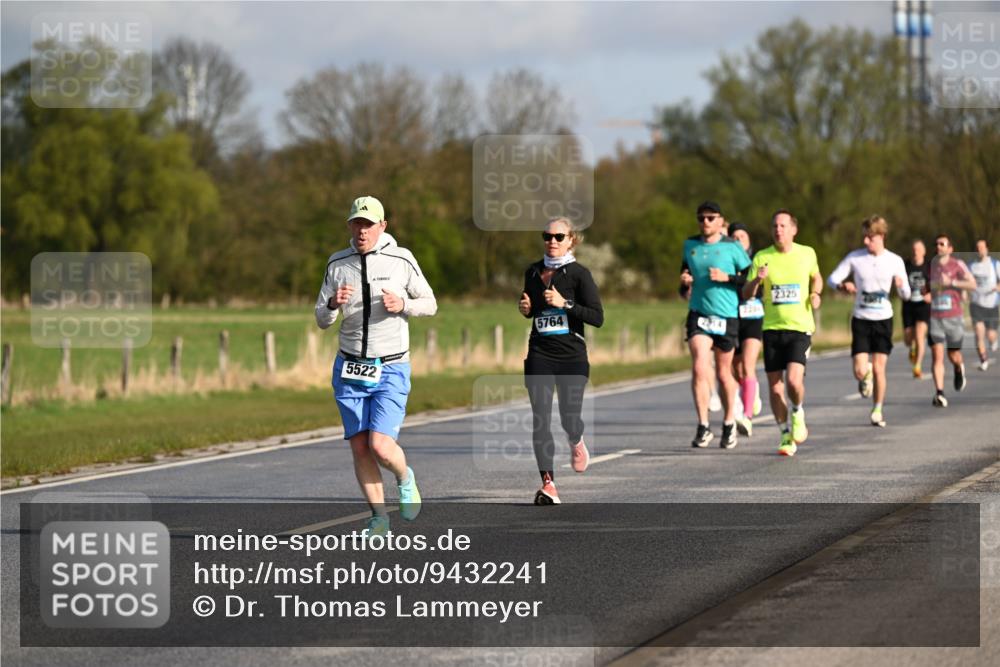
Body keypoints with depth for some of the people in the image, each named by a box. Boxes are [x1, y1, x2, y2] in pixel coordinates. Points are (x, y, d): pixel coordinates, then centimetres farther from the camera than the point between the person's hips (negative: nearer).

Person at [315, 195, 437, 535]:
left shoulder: (401, 260, -4)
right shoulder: (337, 264, 3)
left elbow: (430, 303, 6)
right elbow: (321, 320, 7)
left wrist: (403, 305, -15)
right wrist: (333, 304, -16)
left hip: (391, 370, -3)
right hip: (350, 368, 3)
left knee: (380, 446, -15)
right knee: (359, 447, 0)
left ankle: (405, 478, 18)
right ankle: (379, 518, 12)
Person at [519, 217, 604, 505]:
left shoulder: (579, 273, -5)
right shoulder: (533, 272, 8)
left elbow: (597, 317, -11)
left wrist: (565, 304, -20)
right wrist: (525, 309, 2)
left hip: (572, 355, -3)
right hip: (540, 355, 3)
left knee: (569, 418, -3)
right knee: (540, 420, -9)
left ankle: (576, 443, 36)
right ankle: (548, 484, -9)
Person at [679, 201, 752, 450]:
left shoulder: (732, 247, -4)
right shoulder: (690, 244, 7)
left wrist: (727, 278, -16)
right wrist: (684, 280, 3)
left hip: (726, 316, -2)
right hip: (699, 315, 2)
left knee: (723, 373, 8)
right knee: (699, 369, -14)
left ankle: (729, 423, 27)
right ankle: (703, 427, -11)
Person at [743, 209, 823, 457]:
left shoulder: (807, 254, 3)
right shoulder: (762, 257, 1)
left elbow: (816, 277, 23)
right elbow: (746, 294, 1)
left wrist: (816, 294, 3)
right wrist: (757, 280, -19)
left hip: (800, 327, -1)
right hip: (772, 327, 1)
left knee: (794, 380, -18)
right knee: (775, 386, 1)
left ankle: (798, 413, 14)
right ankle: (786, 436, 15)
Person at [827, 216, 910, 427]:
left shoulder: (895, 261, -2)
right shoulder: (855, 257, -3)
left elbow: (906, 295, 2)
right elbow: (832, 279, -1)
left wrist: (901, 285, -21)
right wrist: (843, 286, -24)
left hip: (883, 320, 0)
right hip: (860, 320, 0)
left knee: (879, 369, -3)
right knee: (860, 371, -10)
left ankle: (877, 410, 14)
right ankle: (866, 375, 28)